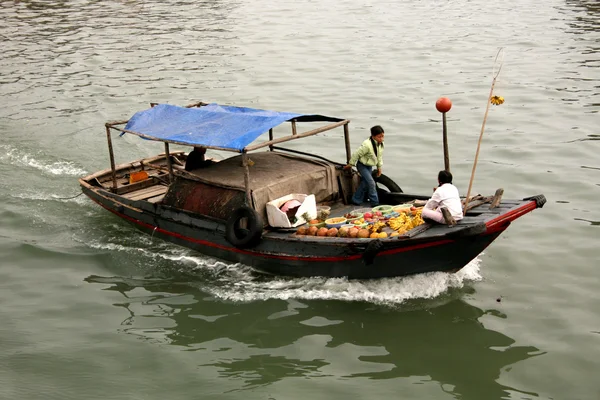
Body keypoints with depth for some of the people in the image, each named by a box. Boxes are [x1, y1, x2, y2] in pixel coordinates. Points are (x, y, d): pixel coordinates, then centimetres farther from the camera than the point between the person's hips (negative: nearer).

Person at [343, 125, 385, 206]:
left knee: (365, 183, 15)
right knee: (371, 183, -14)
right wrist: (350, 164, -11)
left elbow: (380, 156, 11)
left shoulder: (381, 144, -5)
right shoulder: (367, 145, -31)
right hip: (362, 165, -8)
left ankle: (356, 200, 28)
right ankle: (374, 202, -8)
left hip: (369, 166, 8)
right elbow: (357, 154, -21)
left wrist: (379, 167, 15)